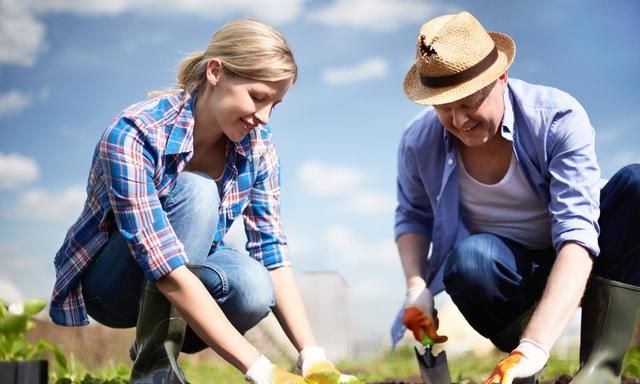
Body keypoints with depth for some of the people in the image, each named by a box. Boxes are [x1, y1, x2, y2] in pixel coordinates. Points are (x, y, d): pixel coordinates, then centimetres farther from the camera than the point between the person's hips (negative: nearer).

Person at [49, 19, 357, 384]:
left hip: (191, 270, 5)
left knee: (253, 288, -31)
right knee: (194, 192, -32)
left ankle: (168, 336, 1)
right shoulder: (134, 136, -30)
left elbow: (271, 250, -12)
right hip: (110, 282, -4)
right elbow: (167, 271, -37)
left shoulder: (256, 142, -11)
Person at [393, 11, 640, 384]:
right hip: (504, 272, 1)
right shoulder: (419, 143, -13)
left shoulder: (558, 118, -24)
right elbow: (413, 217, 7)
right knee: (470, 257, -37)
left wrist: (533, 348, -44)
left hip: (570, 269, -1)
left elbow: (577, 232, -32)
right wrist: (417, 288, -14)